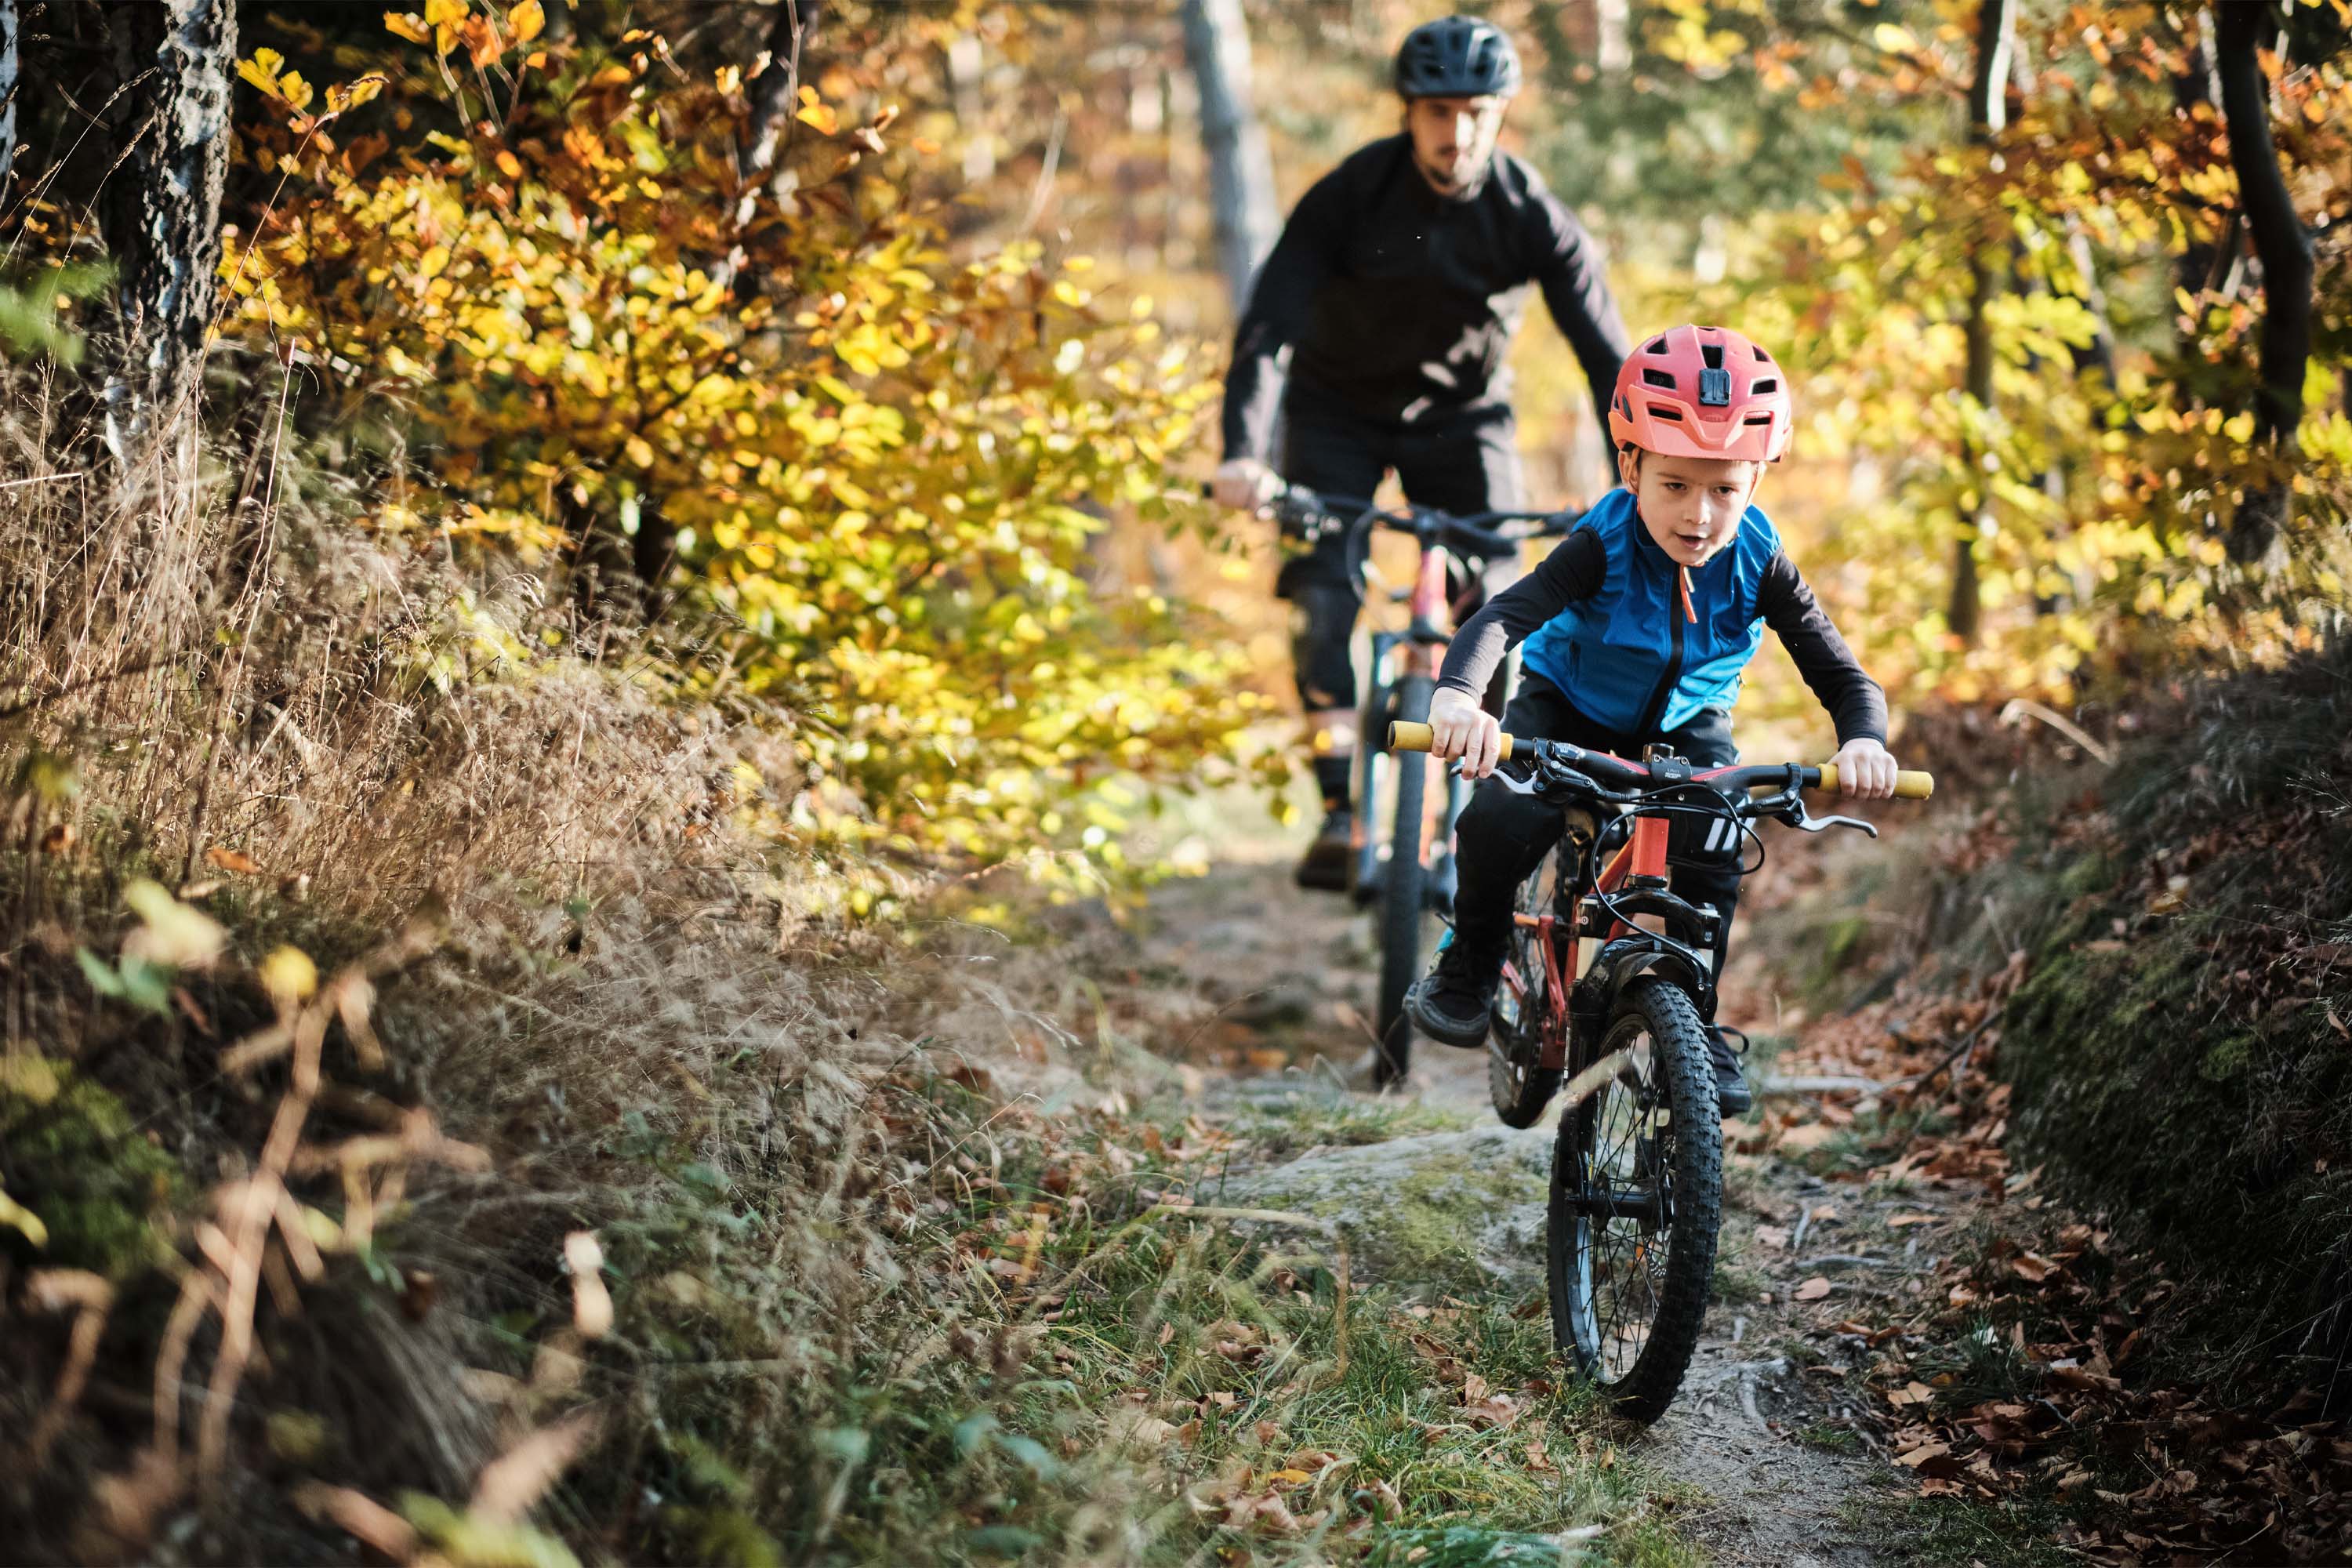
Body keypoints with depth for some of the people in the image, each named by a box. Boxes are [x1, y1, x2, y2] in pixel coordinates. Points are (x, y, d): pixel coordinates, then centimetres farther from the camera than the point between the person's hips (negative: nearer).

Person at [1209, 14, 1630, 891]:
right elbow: (1268, 327, -31)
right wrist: (1243, 455, -47)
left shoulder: (1531, 214, -21)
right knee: (1321, 599, -20)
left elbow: (1605, 352, -22)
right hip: (1339, 413, -1)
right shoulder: (1349, 196, -24)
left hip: (1462, 415, 1)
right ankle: (1341, 811, -14)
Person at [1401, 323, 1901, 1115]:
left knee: (1713, 854, -21)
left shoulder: (1759, 563, -23)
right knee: (1502, 823, -26)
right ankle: (1469, 966, 3)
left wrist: (1863, 741, -47)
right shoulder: (1603, 546, -31)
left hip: (1684, 724, 2)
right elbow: (1505, 616, -45)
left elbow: (1842, 675, -23)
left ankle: (1695, 1025, 2)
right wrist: (1457, 697, -67)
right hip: (1569, 708, -2)